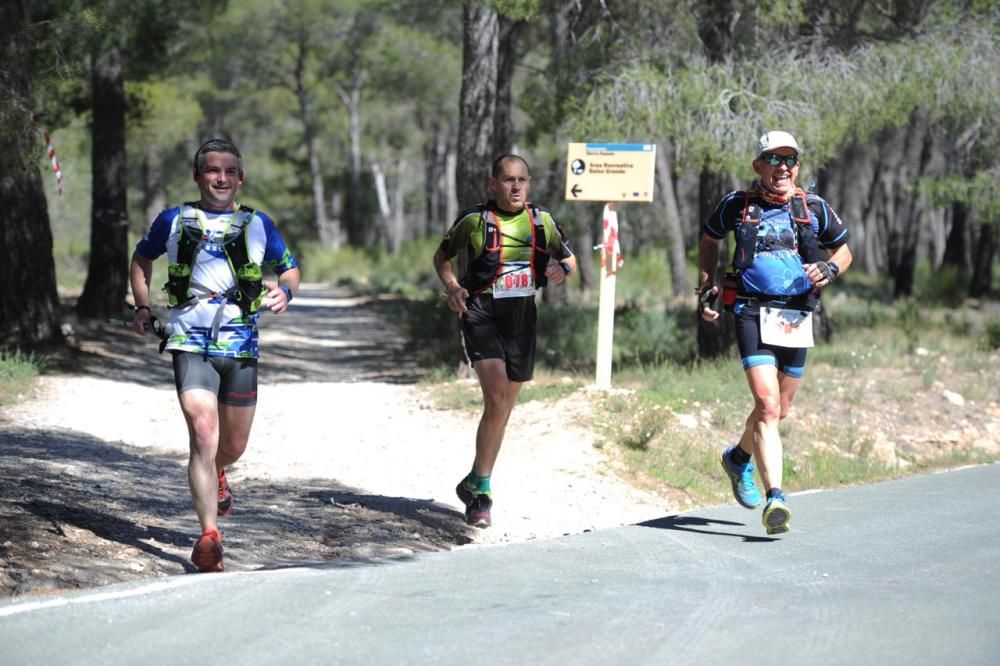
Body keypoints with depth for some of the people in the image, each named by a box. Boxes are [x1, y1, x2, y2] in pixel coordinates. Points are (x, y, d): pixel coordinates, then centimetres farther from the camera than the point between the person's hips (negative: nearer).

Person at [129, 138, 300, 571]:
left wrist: (285, 292, -6)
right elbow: (141, 259, 22)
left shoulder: (258, 225, 8)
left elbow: (290, 269, 17)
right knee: (203, 434, -19)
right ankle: (209, 536, -19)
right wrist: (142, 307, 8)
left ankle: (215, 475, 51)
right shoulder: (175, 221, 6)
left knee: (234, 446, 13)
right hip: (191, 344, -2)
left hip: (240, 345, 2)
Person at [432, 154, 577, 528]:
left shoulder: (542, 221, 7)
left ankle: (475, 485, 26)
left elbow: (569, 259, 20)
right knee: (496, 396, -22)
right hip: (481, 315, -4)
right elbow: (442, 256, 12)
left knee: (503, 408, 10)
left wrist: (562, 269, -4)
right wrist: (452, 287, -7)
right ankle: (481, 491, -14)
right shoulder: (475, 220, -2)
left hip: (521, 318, 4)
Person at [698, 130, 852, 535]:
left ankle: (740, 457, 46)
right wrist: (706, 288, 12)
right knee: (767, 405, -18)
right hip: (752, 314, -3)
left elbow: (844, 249, 19)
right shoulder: (737, 206, 3)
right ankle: (775, 498, -25)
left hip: (797, 318, 3)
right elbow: (709, 240, 21)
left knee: (779, 409, 15)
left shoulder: (815, 209, 6)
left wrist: (831, 268, -3)